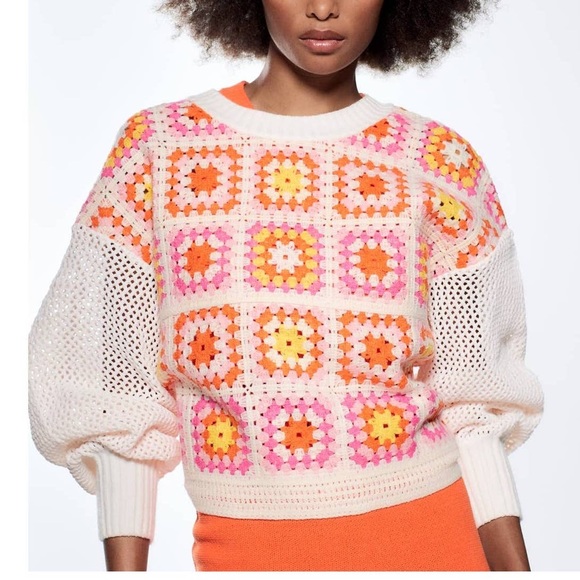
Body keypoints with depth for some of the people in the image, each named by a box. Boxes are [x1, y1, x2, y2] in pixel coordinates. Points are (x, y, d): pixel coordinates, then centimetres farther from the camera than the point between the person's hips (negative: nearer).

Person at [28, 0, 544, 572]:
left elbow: (470, 396, -1)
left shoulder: (439, 160, -1)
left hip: (430, 532, 1)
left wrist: (514, 566, -5)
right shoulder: (159, 145, -3)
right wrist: (125, 566, -6)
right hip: (245, 546, 0)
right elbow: (123, 395, -3)